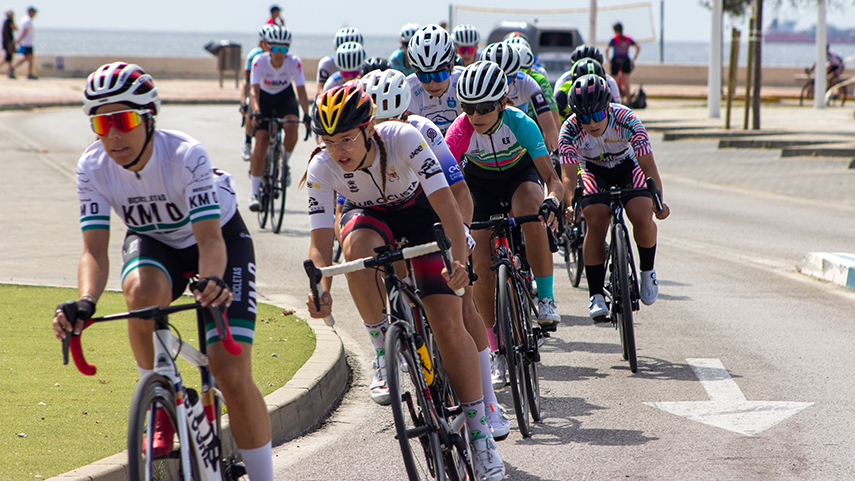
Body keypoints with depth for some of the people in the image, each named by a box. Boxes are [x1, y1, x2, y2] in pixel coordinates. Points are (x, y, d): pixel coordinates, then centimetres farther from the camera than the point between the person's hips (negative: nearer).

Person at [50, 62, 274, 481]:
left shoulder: (186, 155, -32)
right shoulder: (92, 168, -22)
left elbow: (210, 239, -37)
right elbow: (94, 249, -26)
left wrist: (213, 282, -58)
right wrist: (85, 302, -46)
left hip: (220, 237, -3)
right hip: (153, 242, 3)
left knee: (231, 373, -17)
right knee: (143, 291, -37)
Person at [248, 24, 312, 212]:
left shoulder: (294, 62, -26)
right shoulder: (260, 61, -28)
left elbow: (301, 90, -29)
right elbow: (254, 90, -35)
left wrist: (306, 114, -44)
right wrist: (256, 112, -53)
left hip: (285, 96, 1)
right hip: (264, 98, -1)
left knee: (291, 126, -31)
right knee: (261, 143, -13)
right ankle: (255, 193, -5)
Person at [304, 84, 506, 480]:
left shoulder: (403, 139, -34)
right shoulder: (322, 168, -27)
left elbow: (446, 204, -40)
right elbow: (320, 240, -29)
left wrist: (459, 261, -55)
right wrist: (321, 289, -48)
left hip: (419, 213, -2)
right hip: (369, 216, 2)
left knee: (448, 326, -13)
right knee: (357, 244, -38)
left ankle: (479, 431, -2)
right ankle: (383, 351, -21)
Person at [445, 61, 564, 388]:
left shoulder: (521, 124, -32)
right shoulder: (460, 132, -31)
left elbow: (552, 179, -31)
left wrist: (551, 201, -52)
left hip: (520, 175, -1)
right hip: (480, 184, 1)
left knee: (531, 216, -38)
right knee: (482, 271, -11)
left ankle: (546, 299, -23)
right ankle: (498, 351, 5)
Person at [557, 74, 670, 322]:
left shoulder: (626, 120, -32)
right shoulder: (570, 130, -29)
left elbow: (648, 165, -30)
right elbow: (568, 174, -30)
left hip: (627, 166, -1)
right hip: (594, 171, 1)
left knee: (642, 218, -24)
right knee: (596, 223, -22)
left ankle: (647, 271, 5)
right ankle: (596, 295, -13)